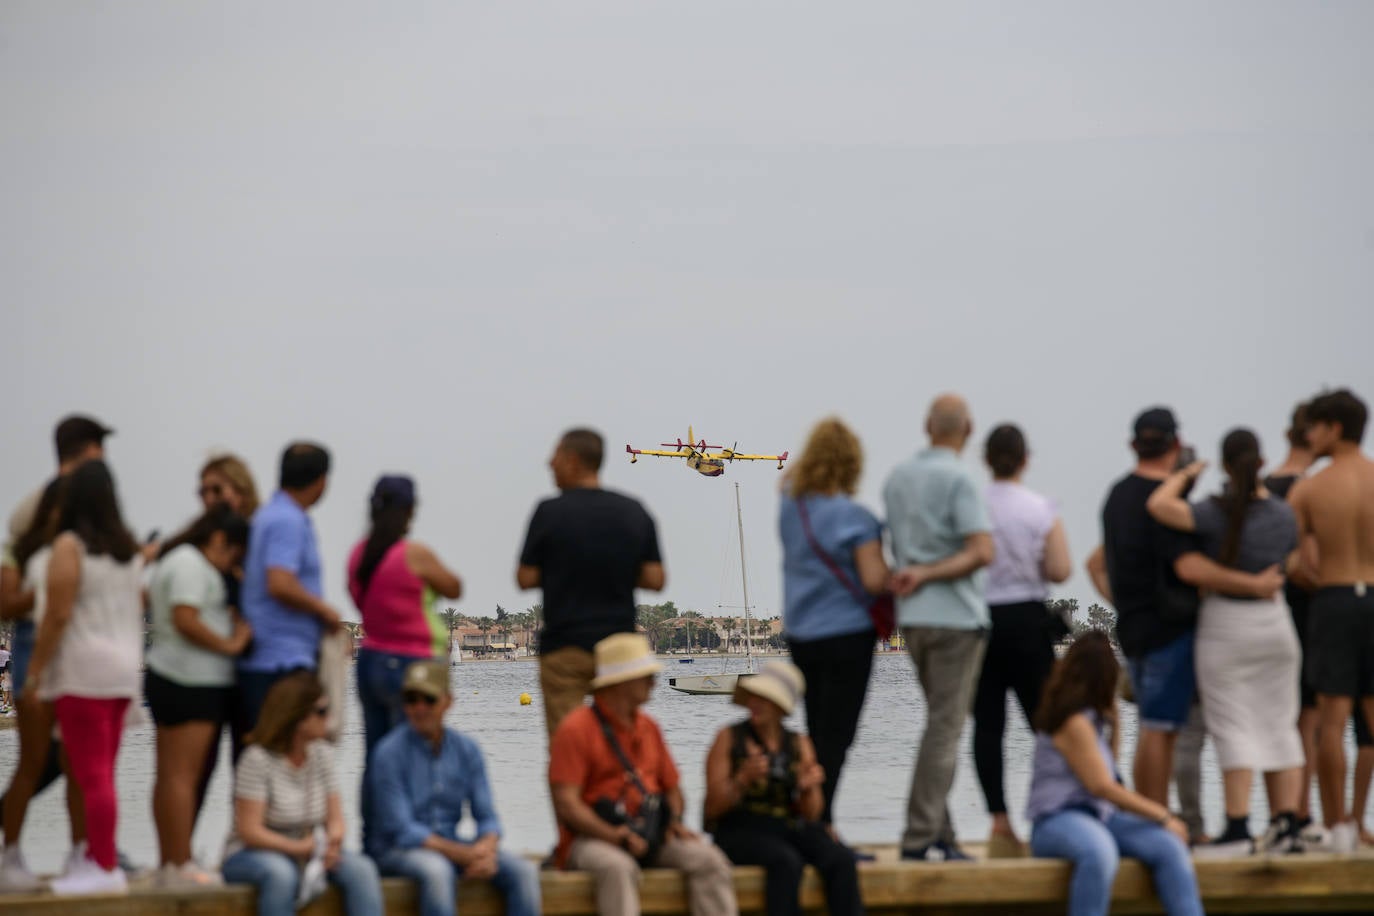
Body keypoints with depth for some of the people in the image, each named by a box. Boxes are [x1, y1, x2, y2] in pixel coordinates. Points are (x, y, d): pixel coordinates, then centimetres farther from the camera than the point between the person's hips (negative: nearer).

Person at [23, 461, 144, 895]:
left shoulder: (69, 546, -10)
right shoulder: (130, 550, 11)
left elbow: (57, 616, -13)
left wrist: (34, 672, -7)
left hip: (83, 672, -7)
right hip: (124, 669, 7)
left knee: (91, 774, -6)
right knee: (101, 773, 14)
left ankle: (105, 868, -7)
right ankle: (97, 856, 16)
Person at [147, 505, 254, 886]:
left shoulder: (178, 561, 23)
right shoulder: (192, 565, -11)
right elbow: (186, 620, -21)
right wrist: (230, 644, -13)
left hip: (170, 680, 11)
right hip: (191, 683, -11)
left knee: (171, 775, 10)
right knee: (183, 775, -11)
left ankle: (170, 863, 12)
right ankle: (180, 866, -13)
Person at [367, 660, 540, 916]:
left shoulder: (467, 750, 4)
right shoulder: (389, 753, -11)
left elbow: (487, 816, 4)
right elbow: (402, 831, -15)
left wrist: (487, 849, -21)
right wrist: (464, 855, -23)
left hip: (452, 846, 5)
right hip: (397, 851, -5)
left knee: (523, 871, -17)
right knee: (436, 871, -38)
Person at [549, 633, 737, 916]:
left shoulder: (648, 727, 18)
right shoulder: (576, 728, -6)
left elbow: (671, 786, 23)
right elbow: (566, 804, -13)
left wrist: (674, 821, 0)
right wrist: (613, 835, -25)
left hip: (650, 838, 6)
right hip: (591, 838, -6)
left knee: (709, 860, -17)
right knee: (618, 868, -39)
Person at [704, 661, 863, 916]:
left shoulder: (799, 745, 12)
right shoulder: (729, 739, 2)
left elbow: (811, 814, 7)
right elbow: (713, 807, -5)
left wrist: (808, 788, -14)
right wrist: (743, 779, -21)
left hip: (790, 828, 4)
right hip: (740, 830, -4)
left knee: (841, 860, -24)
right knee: (787, 862, -35)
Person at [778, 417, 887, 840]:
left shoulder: (790, 505, 2)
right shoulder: (852, 515, -16)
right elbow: (873, 580, -18)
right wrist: (893, 568, 4)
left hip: (800, 634, 6)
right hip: (847, 634, -6)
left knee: (818, 736, 14)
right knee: (835, 738, -4)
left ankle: (818, 826, 15)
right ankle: (819, 829, -8)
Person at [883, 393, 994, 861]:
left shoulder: (898, 476, 11)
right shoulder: (957, 479, -12)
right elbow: (981, 552, -19)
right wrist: (926, 575, -12)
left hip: (911, 615, 7)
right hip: (954, 616, -7)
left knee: (941, 723, 15)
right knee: (945, 727, -5)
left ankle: (940, 834, 12)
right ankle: (921, 836, -9)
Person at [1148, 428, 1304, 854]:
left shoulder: (1219, 512, -16)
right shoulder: (1283, 515, 2)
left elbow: (1159, 505, -26)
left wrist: (1183, 475, -9)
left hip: (1225, 625, -5)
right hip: (1275, 622, 5)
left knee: (1232, 727, -4)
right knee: (1279, 726, 9)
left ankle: (1238, 829, -8)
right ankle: (1286, 824, 6)